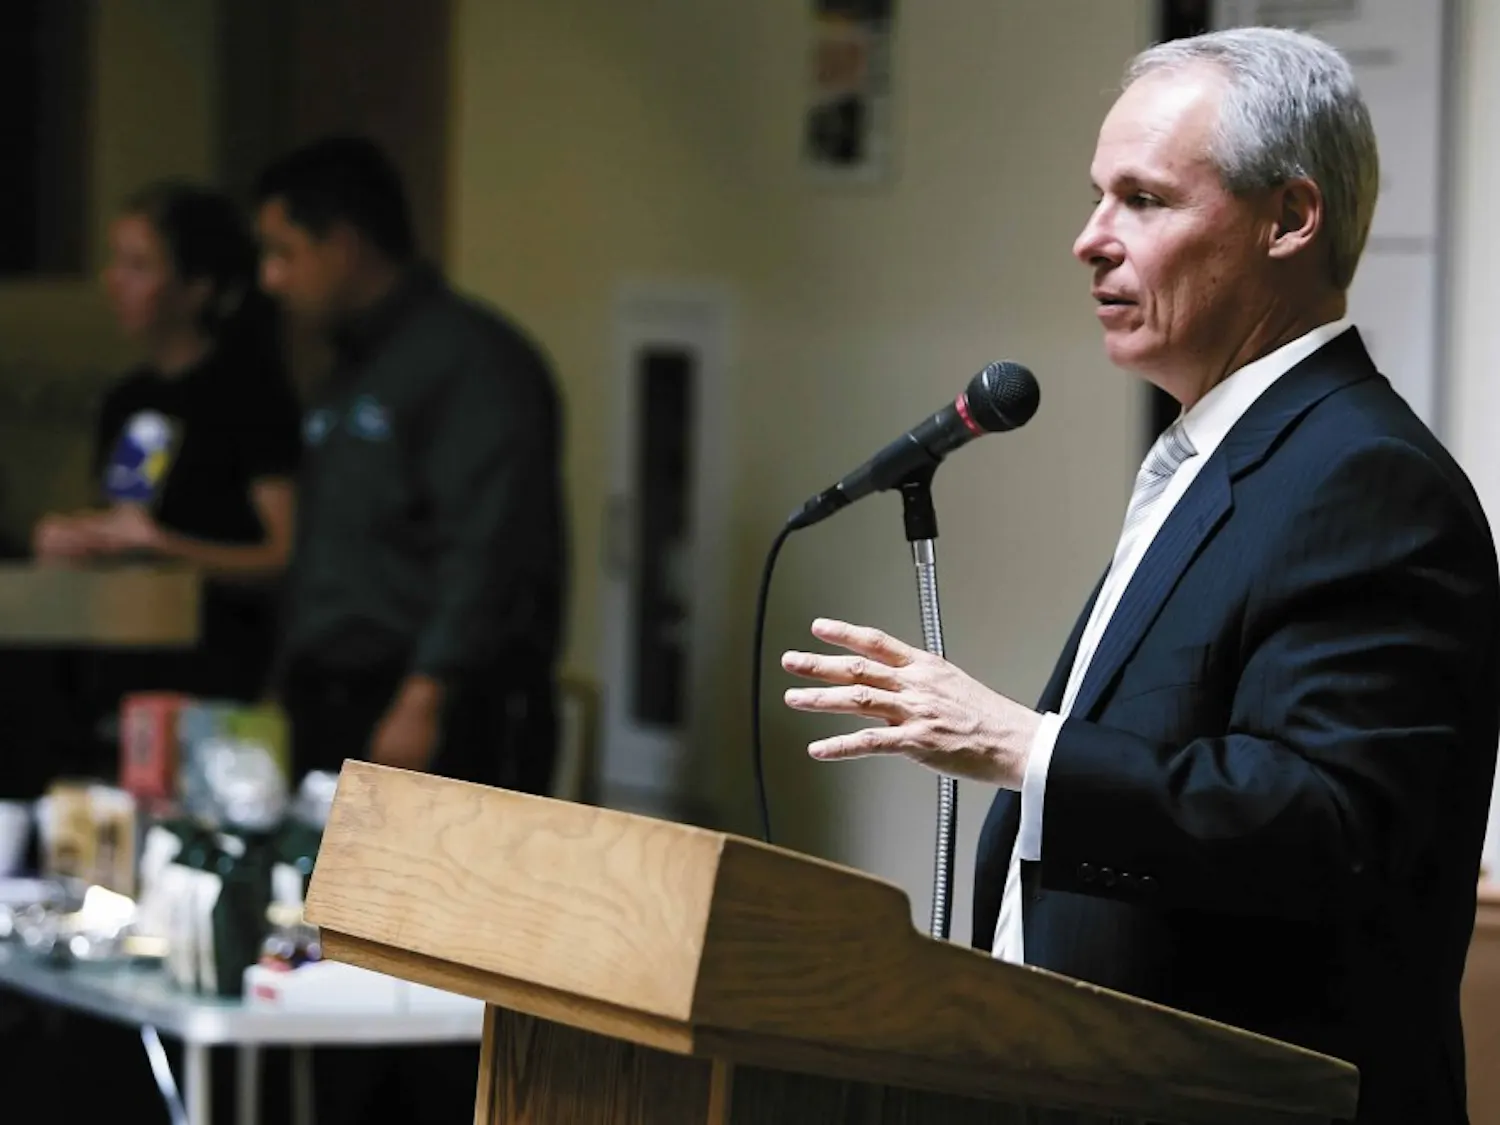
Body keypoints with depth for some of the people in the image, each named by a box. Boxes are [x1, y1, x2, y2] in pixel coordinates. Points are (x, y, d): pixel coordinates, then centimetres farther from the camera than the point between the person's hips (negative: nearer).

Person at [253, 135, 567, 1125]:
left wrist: (425, 700, -23)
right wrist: (294, 693, 20)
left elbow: (489, 550, -18)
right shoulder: (351, 376, 22)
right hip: (343, 711, 9)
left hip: (447, 720, -9)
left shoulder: (471, 359, -8)